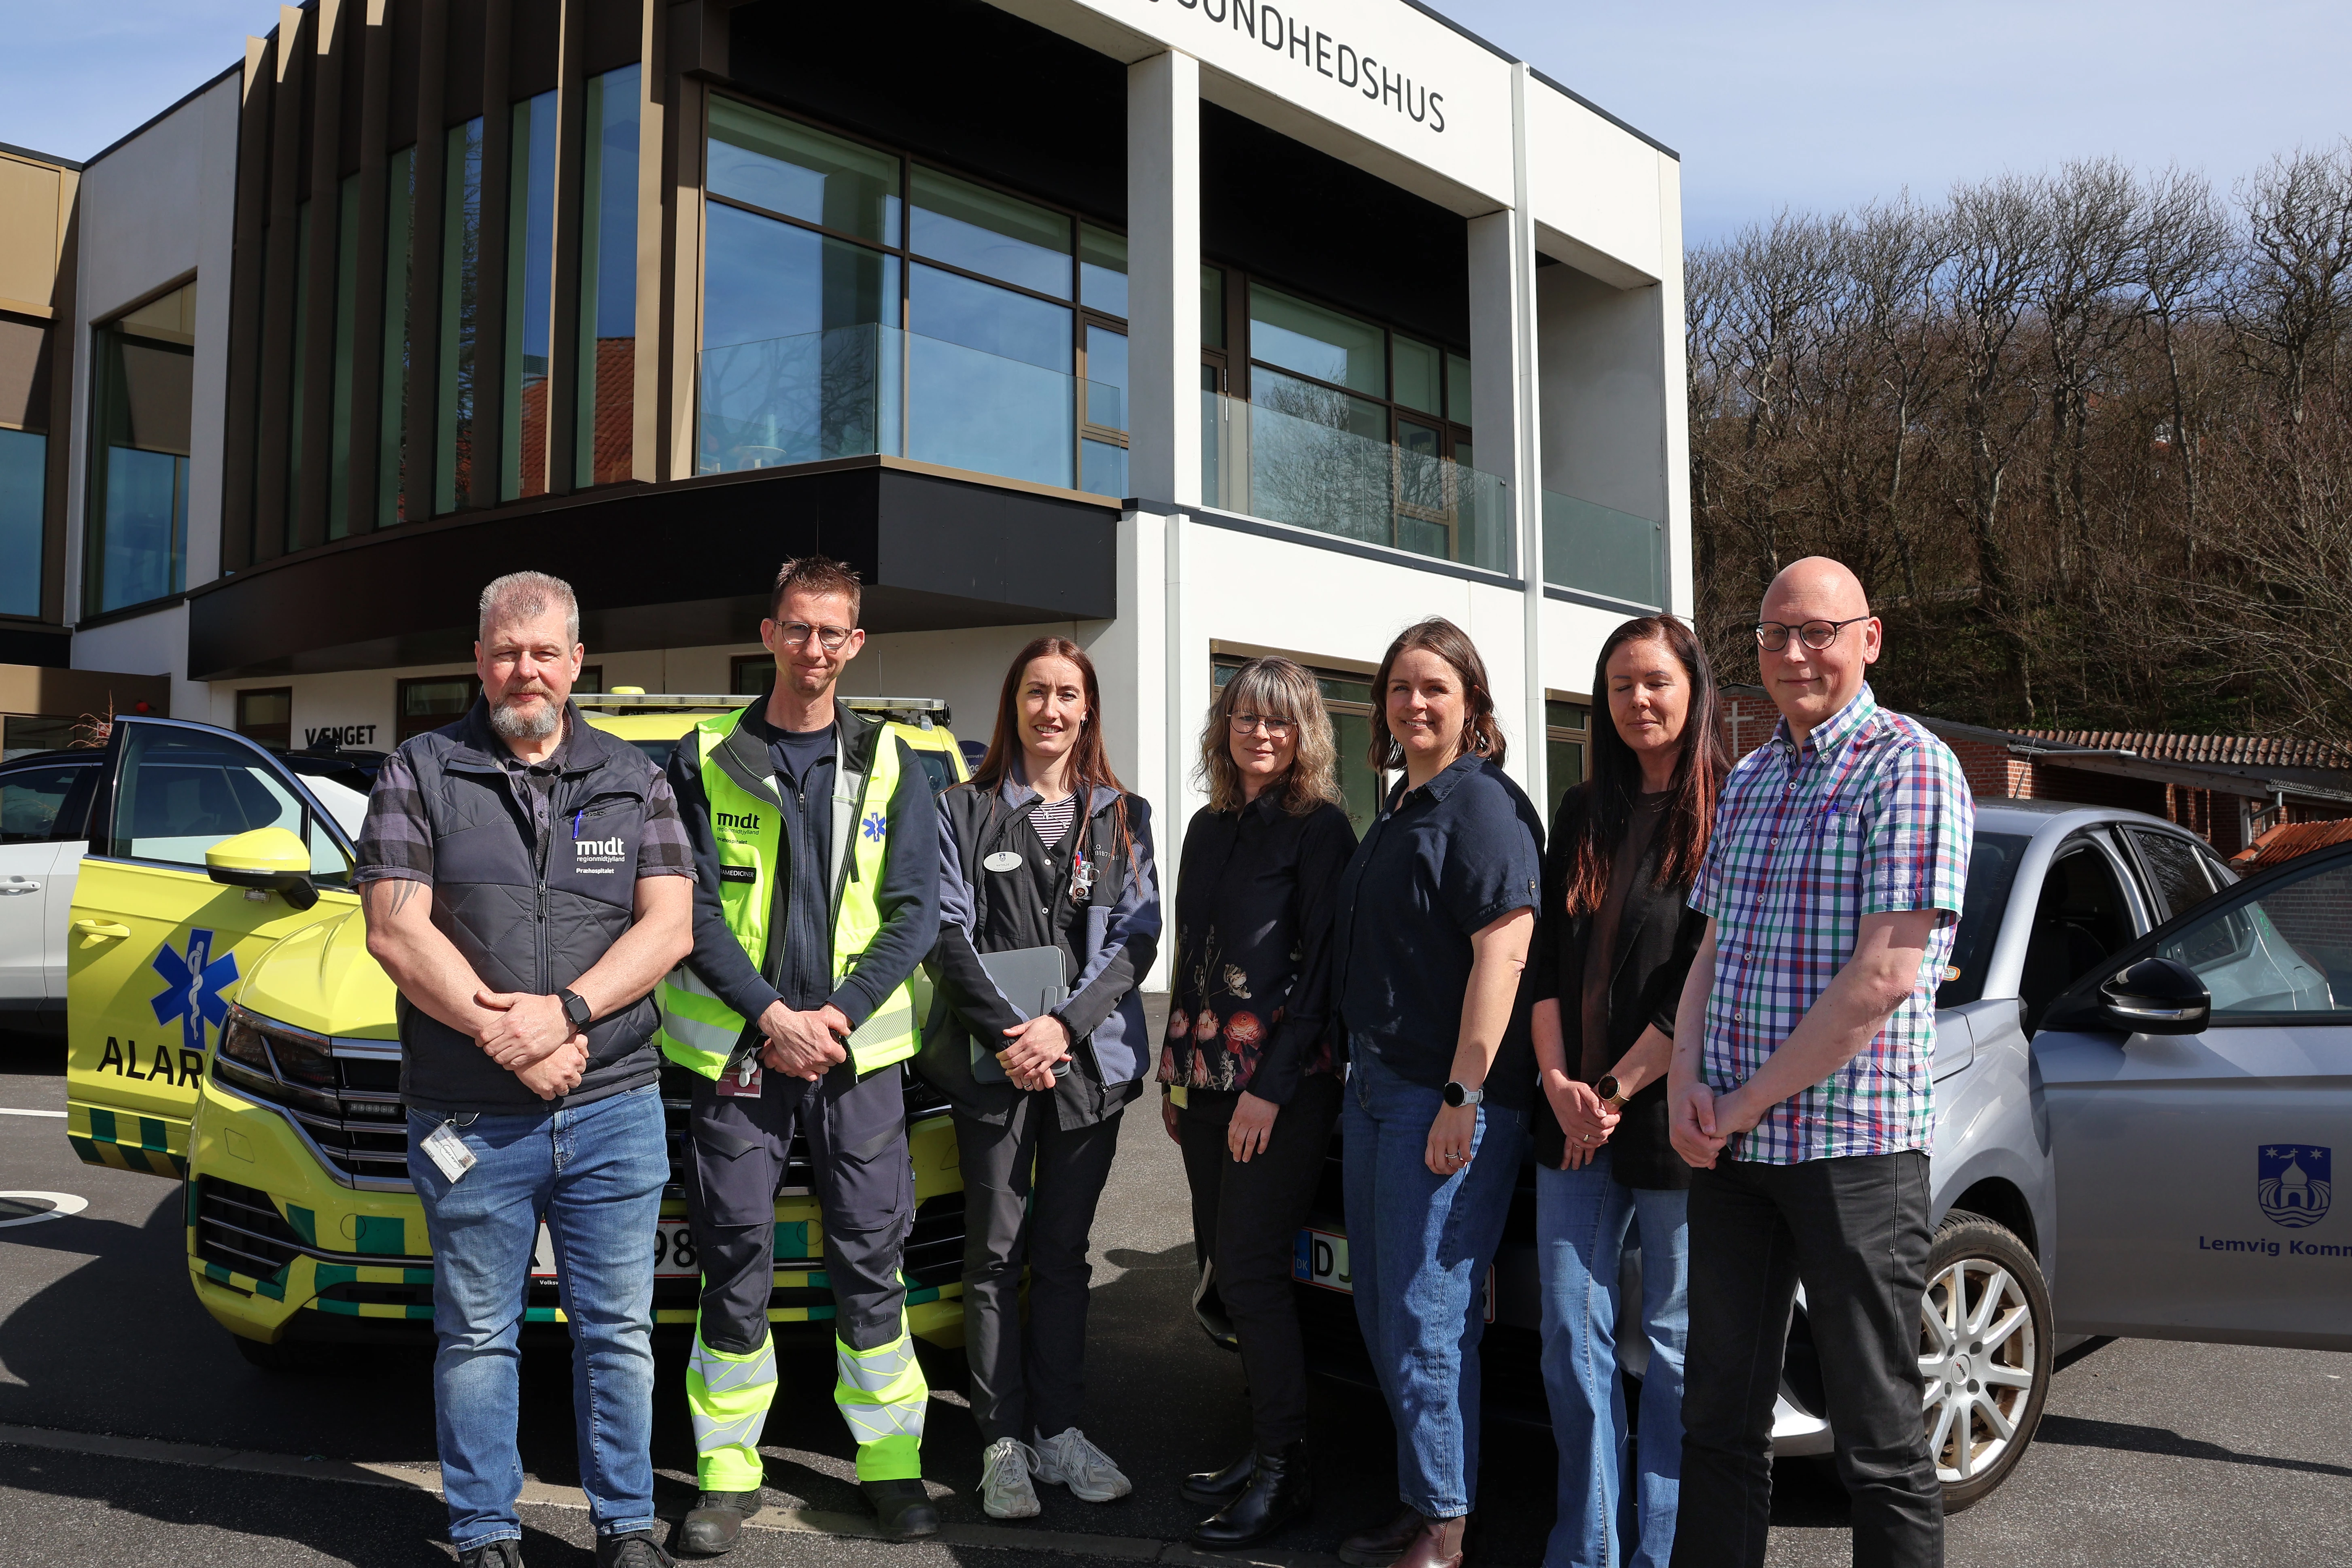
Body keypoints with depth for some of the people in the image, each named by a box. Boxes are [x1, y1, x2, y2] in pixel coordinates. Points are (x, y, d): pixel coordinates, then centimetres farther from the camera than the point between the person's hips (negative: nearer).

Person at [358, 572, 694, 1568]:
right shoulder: (420, 774, 4)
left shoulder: (633, 780, 9)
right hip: (466, 1116, -1)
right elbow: (395, 932, -4)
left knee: (617, 1330, 9)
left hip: (615, 1111, 1)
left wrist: (562, 1013, -15)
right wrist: (505, 1037, -13)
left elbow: (669, 926, -1)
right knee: (476, 1337, 10)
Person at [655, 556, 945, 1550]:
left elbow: (916, 910, 3)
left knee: (871, 1262, 5)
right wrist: (773, 1015, -10)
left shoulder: (889, 765, 7)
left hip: (858, 1052, 1)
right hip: (737, 1050, -1)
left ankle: (890, 1463, 18)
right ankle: (728, 1472, 19)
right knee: (736, 1268, 5)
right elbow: (691, 907, -1)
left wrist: (840, 1014, -8)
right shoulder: (707, 760, 4)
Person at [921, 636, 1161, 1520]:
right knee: (996, 1255, 2)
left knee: (1063, 1253, 10)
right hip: (992, 1062, -2)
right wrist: (1005, 1031, -13)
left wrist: (1065, 1025, -10)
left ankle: (1059, 1431, 19)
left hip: (1091, 1059, 2)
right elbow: (949, 932, -2)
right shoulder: (966, 811, 5)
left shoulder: (1123, 817, 10)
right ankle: (1004, 1441, 11)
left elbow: (1137, 934, 3)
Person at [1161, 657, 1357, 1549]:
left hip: (1282, 1082, -7)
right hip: (1205, 1077, 7)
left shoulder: (1319, 828, -6)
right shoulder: (1209, 827, 15)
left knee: (1250, 1272, -7)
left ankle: (1285, 1473, 5)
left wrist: (1271, 1087, -16)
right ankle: (1263, 1452, 21)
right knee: (1225, 1267, 9)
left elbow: (1323, 968, -11)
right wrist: (1174, 1072, 17)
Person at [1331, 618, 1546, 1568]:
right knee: (1380, 1311, 16)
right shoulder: (1400, 809, 17)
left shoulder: (1482, 803, -12)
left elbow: (1503, 951, -21)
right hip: (1375, 1088, 10)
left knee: (1425, 1321, -3)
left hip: (1449, 1098, -10)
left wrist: (1463, 1095, -24)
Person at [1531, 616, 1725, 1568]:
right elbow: (1547, 955, 8)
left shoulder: (1730, 815, -4)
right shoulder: (1582, 814, 12)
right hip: (1574, 1119, 5)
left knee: (1675, 1345, 7)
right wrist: (1559, 1081, -4)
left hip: (1674, 1118, -5)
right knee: (1572, 1338, 8)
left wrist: (1617, 1087, -13)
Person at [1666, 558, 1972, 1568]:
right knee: (1720, 1417, 14)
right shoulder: (1748, 780, 14)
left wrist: (1747, 1103, -12)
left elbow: (1884, 976, -16)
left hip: (1854, 1144, -7)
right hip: (1730, 1148, 7)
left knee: (1878, 1437, 5)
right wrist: (1687, 1084, -1)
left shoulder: (1909, 768, -8)